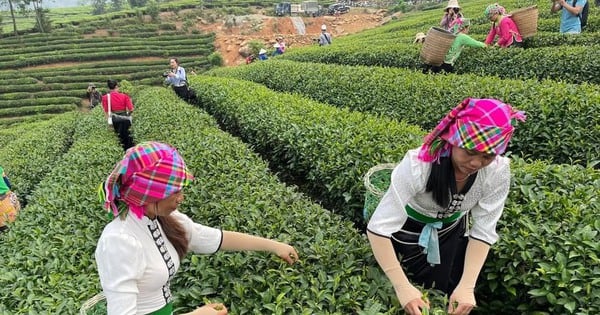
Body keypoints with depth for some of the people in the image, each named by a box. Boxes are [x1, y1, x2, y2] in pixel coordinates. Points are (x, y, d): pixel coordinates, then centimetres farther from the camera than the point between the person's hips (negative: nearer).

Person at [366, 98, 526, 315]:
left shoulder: (498, 173, -28)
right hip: (408, 231, -3)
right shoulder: (418, 165, -40)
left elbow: (483, 231, -19)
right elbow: (380, 227, -39)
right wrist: (402, 287, -41)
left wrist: (467, 286, -28)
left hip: (452, 232, 3)